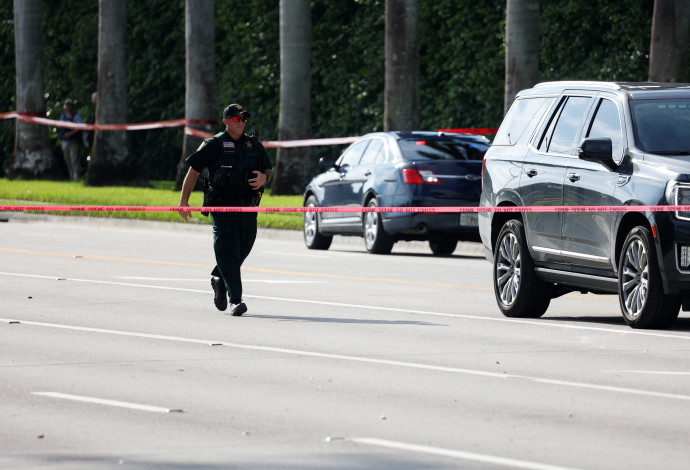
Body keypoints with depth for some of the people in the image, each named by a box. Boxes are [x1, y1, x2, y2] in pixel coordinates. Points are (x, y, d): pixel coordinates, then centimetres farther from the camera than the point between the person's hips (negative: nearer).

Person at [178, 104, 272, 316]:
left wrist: (264, 177, -4)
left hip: (248, 209, 5)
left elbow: (268, 170, 22)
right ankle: (235, 300, -15)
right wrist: (184, 201, -1)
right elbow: (193, 171, 2)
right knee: (228, 252, -12)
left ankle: (218, 280, 37)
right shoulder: (214, 145, -1)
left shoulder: (254, 145, 13)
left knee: (242, 251, 9)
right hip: (222, 209, -5)